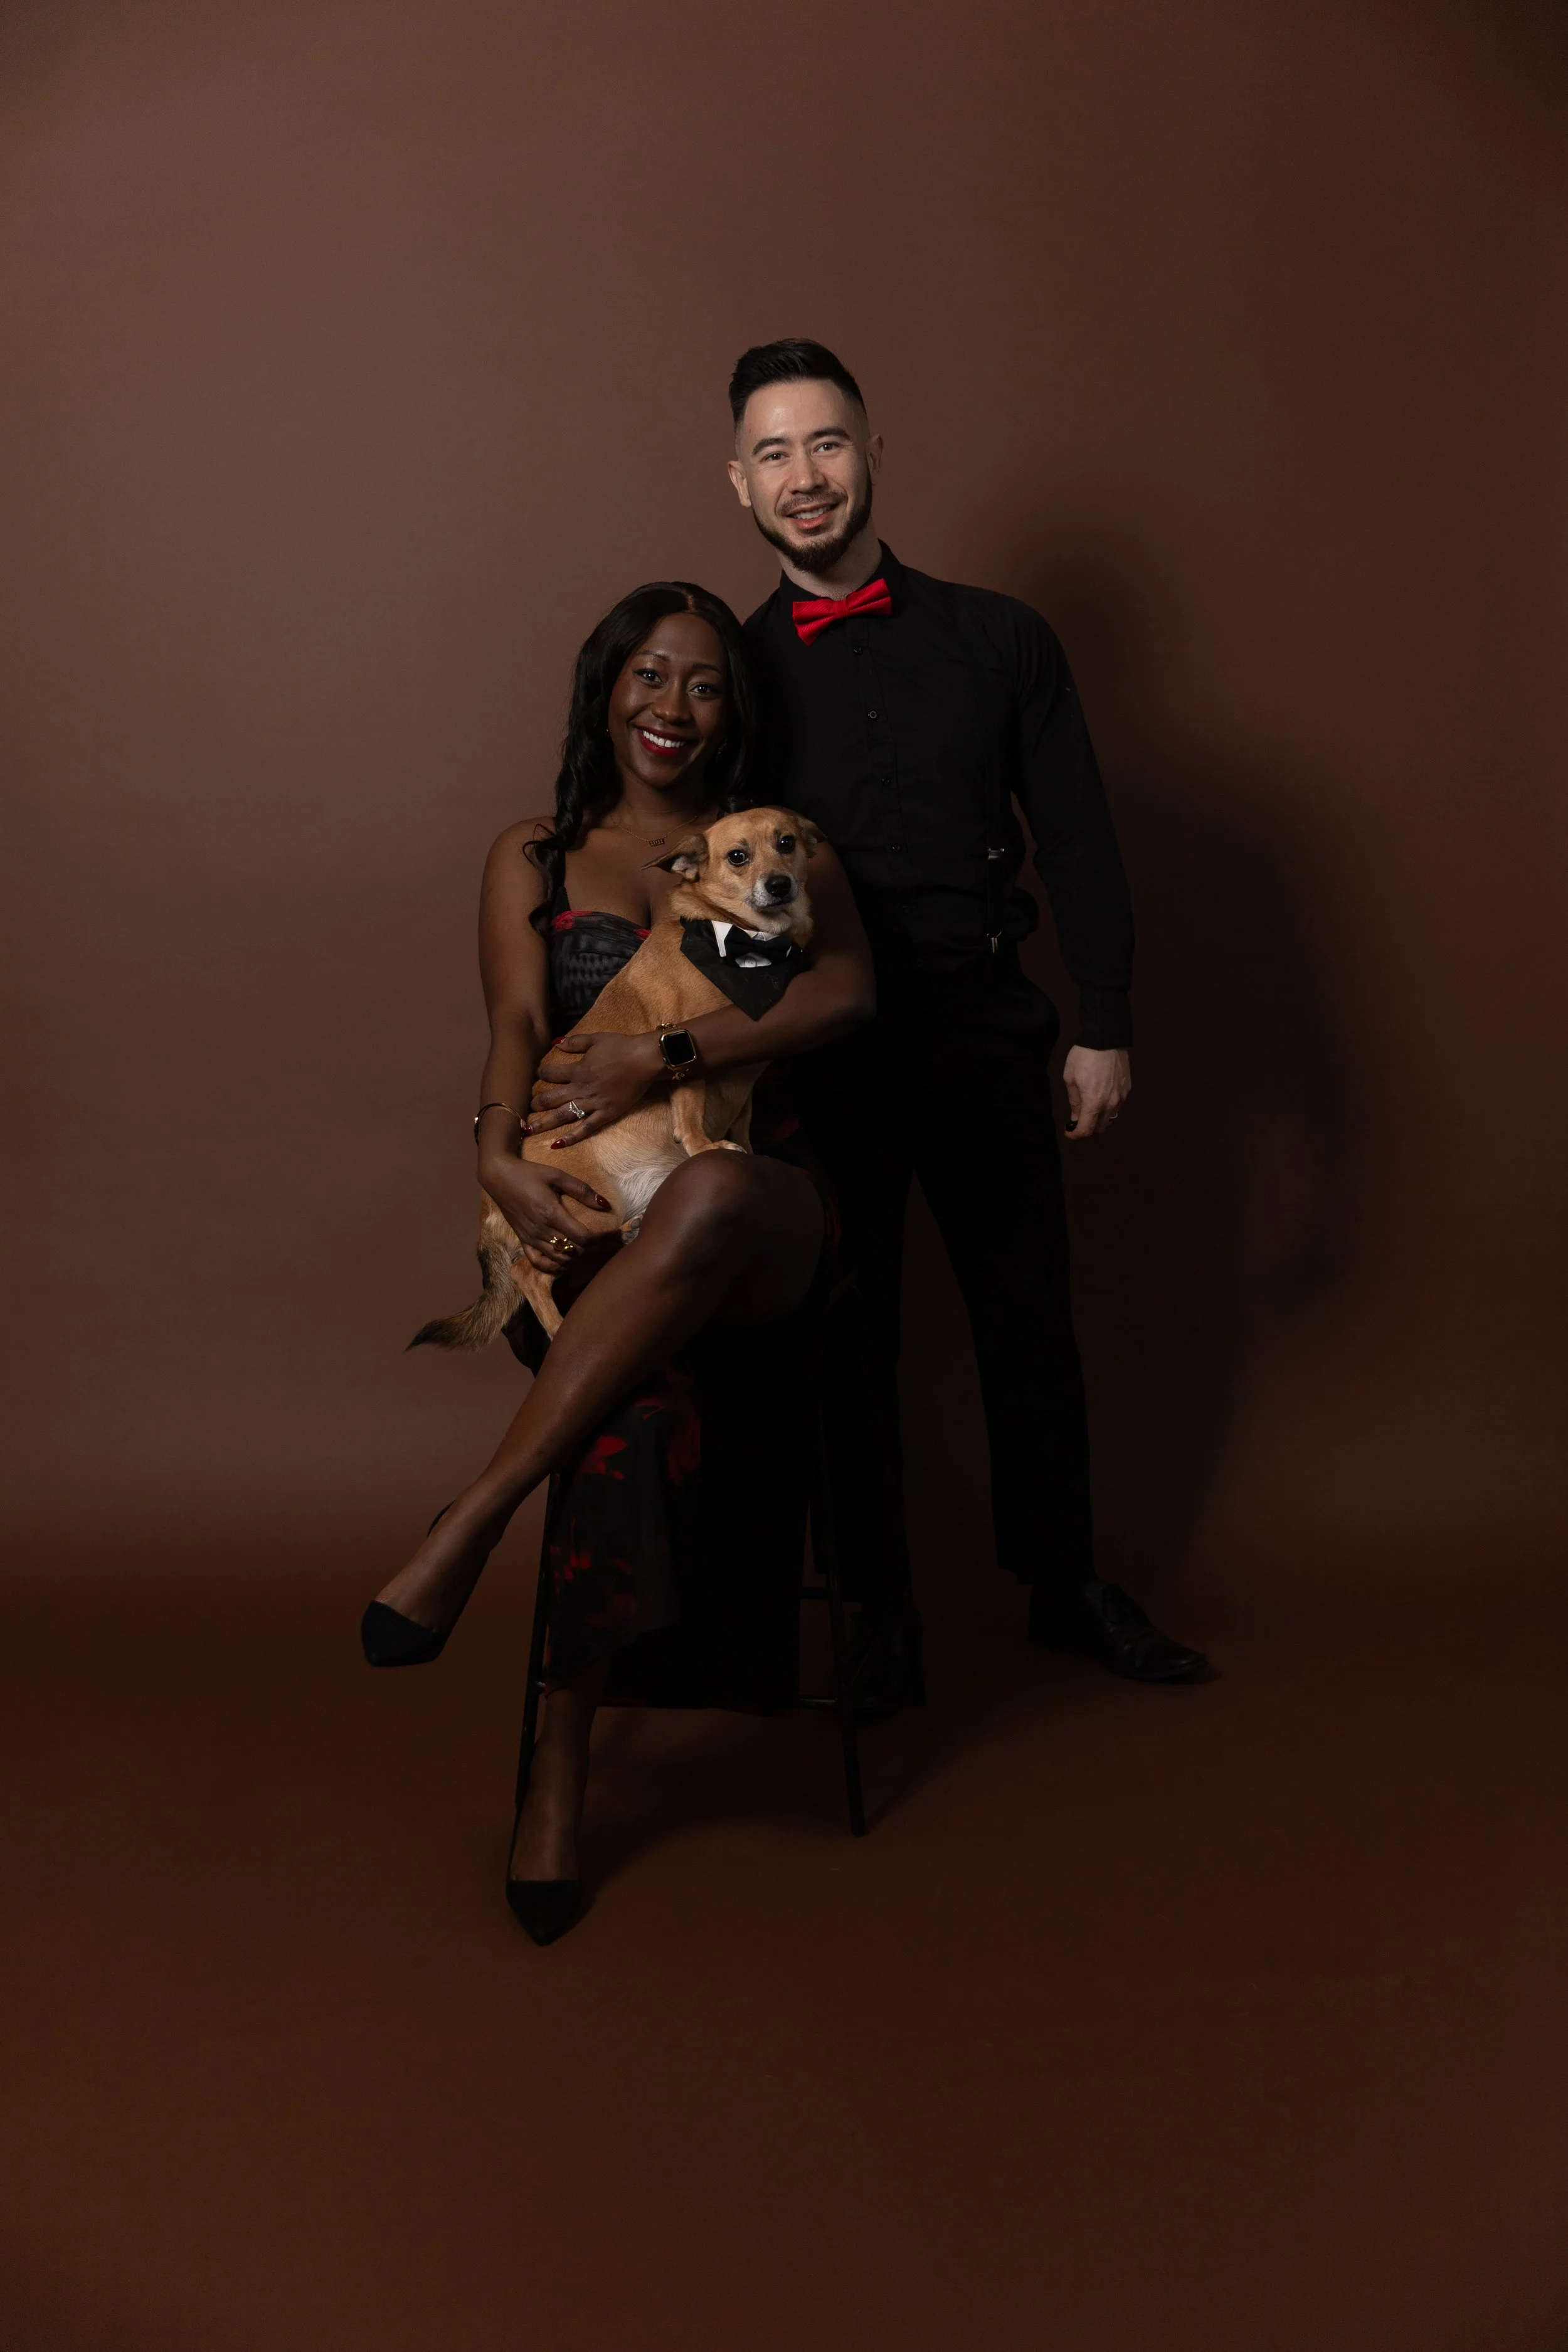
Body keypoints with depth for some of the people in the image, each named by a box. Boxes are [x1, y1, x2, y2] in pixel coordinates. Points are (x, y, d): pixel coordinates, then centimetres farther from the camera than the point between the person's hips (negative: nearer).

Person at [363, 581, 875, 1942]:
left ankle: (470, 1529, -36)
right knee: (639, 1389, -34)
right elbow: (518, 1028, 3)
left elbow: (846, 991, -4)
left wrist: (658, 1058, -17)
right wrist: (505, 1158, -20)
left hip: (754, 1206, -1)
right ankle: (563, 1768, -24)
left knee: (711, 1198, -41)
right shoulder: (534, 857, 19)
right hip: (584, 1217, 1)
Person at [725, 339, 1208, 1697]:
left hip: (985, 1035, 1)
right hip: (822, 1052, -1)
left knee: (1031, 1320, 10)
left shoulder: (1000, 641, 4)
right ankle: (880, 1608, 23)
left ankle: (1066, 1587, 29)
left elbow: (1078, 844, 5)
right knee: (849, 1335, 7)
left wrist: (1104, 1029, 1)